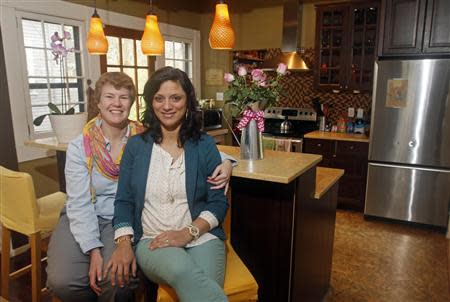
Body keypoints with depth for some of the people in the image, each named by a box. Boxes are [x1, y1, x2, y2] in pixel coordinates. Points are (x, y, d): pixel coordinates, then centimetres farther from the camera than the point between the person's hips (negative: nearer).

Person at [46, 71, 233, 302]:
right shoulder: (79, 147, -3)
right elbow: (79, 204, -7)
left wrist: (223, 162, -22)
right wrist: (93, 251, -18)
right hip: (83, 220, 1)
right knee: (62, 281, -23)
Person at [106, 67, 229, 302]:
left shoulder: (205, 145, 4)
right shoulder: (136, 146, 8)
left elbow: (218, 202, 3)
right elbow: (124, 201, 8)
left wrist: (188, 232, -12)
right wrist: (124, 242, -8)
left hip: (202, 237, 0)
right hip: (152, 240, 1)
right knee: (184, 271, -33)